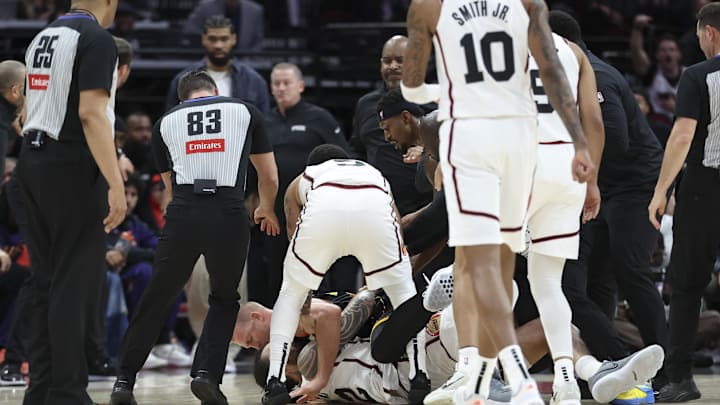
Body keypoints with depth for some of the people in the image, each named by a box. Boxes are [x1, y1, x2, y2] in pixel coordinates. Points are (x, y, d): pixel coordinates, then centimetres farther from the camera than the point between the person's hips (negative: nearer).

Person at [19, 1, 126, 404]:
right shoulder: (97, 39, -11)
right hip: (73, 167, -8)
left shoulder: (43, 37, 15)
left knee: (47, 283, 11)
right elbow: (91, 113, -19)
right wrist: (116, 184, -22)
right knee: (74, 286, -6)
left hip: (34, 160, 8)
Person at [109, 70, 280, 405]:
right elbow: (270, 178, 24)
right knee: (224, 301, 19)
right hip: (229, 214, -1)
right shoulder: (245, 111, 18)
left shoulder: (166, 122, 21)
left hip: (183, 214, 1)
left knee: (156, 301, 14)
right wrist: (266, 211, 43)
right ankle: (207, 373, 2)